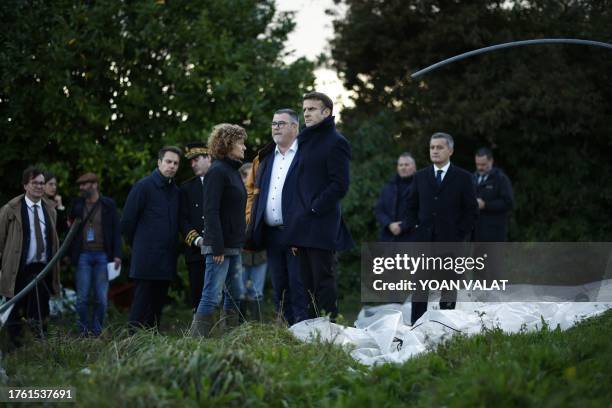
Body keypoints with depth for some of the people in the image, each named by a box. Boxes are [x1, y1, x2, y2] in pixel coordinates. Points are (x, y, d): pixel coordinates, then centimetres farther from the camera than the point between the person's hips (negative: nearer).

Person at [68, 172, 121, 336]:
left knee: (101, 298, -1)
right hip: (83, 255, 2)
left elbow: (116, 230, 3)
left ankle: (96, 331, 8)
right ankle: (83, 331, 7)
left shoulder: (108, 204, 3)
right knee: (82, 297, -1)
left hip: (102, 255, -1)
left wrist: (117, 255, -5)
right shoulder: (77, 204, 9)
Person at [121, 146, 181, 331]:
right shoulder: (144, 186, -6)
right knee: (142, 304, -7)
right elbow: (127, 221, -4)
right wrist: (136, 244, 5)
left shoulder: (176, 191, 14)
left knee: (158, 304, 8)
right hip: (147, 258, -6)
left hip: (167, 259, 6)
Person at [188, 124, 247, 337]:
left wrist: (239, 243, 15)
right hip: (219, 247, -10)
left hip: (234, 247, 10)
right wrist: (217, 247, -22)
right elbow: (211, 211, -18)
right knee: (211, 296, -9)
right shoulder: (217, 171, -12)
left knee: (235, 296, 12)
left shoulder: (233, 171, 16)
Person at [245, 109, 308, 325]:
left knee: (298, 286, -7)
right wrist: (250, 222, 8)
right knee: (279, 288, 10)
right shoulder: (264, 157, 18)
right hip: (271, 233, 7)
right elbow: (251, 190, 20)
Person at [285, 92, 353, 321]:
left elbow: (339, 185, -11)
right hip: (303, 229, 8)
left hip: (322, 228, -8)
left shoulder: (335, 142, -5)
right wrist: (295, 226, 14)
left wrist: (314, 209, -13)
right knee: (309, 285, 8)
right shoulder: (304, 141, 20)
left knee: (323, 283, -8)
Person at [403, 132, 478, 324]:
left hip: (451, 243, -2)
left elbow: (471, 211, 2)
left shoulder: (463, 178, 2)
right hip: (423, 241, 2)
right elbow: (411, 207, 17)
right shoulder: (420, 177, 11)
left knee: (448, 289, 2)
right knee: (419, 287, -2)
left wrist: (459, 235, -6)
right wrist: (414, 228, 3)